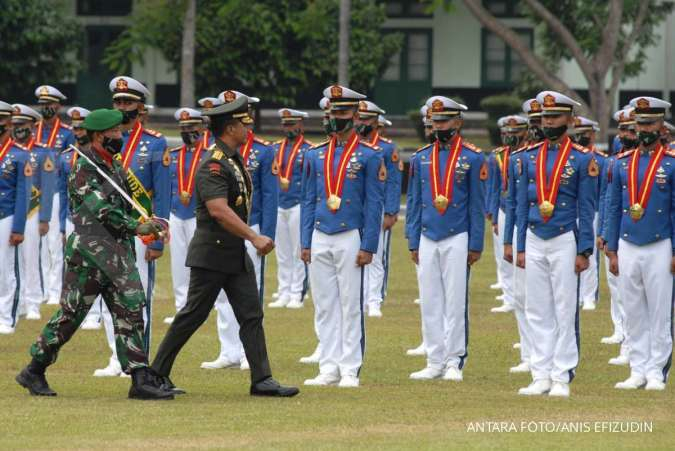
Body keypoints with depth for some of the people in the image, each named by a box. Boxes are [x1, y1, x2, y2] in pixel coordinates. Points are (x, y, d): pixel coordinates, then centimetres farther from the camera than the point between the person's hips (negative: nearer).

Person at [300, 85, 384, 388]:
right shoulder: (316, 155, 11)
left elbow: (374, 205, -4)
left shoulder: (369, 156, -2)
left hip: (350, 239, -4)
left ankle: (350, 371, 1)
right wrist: (306, 243, 7)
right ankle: (329, 369, 9)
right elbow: (308, 201, 13)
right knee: (325, 307, 5)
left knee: (351, 306, -2)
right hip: (320, 239, 4)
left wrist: (368, 247, -10)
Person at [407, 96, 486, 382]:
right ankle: (435, 362, 10)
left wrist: (475, 245, -5)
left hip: (456, 240, -4)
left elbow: (477, 205, -2)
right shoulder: (422, 158, 10)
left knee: (455, 302, -3)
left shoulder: (472, 158, -1)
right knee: (430, 303, 5)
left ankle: (454, 363, 1)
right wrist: (413, 243, 8)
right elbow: (415, 203, 12)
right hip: (428, 240, 4)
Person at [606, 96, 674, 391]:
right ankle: (638, 371, 12)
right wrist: (612, 252, 7)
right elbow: (614, 209, 11)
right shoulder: (622, 163, 8)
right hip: (627, 248, 4)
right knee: (634, 314, 7)